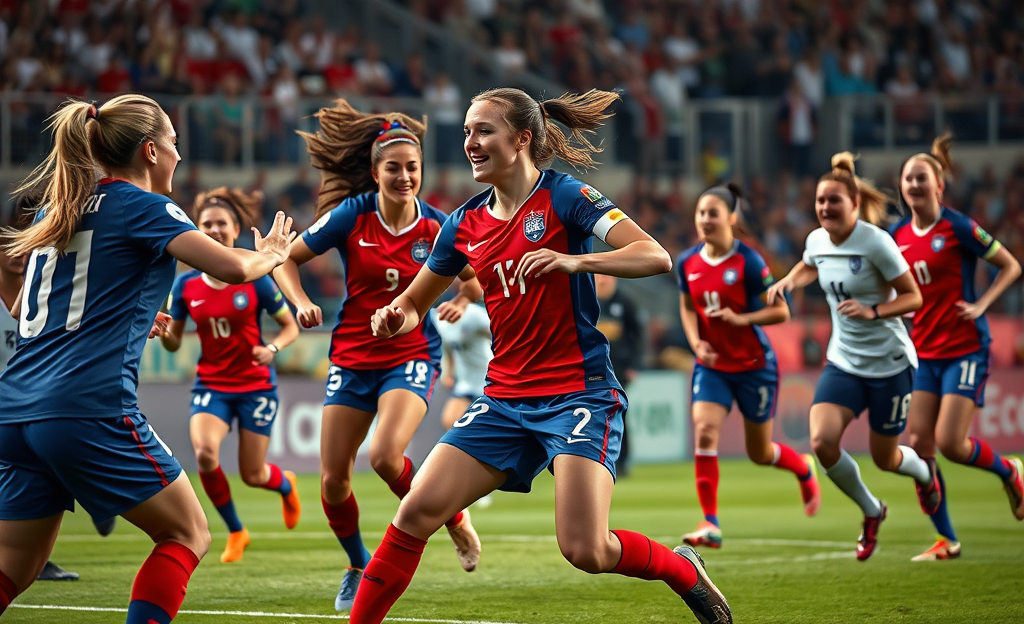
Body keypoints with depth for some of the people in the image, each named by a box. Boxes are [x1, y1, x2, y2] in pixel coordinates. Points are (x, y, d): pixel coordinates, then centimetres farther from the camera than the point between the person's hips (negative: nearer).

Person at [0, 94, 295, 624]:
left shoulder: (55, 210, 21)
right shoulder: (143, 207, 0)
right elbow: (232, 267, -13)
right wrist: (271, 255, 10)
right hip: (91, 409, -7)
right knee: (187, 534, 8)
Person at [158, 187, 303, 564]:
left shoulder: (254, 280, -9)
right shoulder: (186, 285, -2)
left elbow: (291, 326, -1)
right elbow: (173, 342, 5)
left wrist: (272, 348, -20)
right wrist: (163, 333, -18)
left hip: (256, 384, -2)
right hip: (211, 384, 2)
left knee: (253, 475, 2)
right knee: (204, 452, -25)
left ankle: (286, 484, 43)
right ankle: (235, 532, -2)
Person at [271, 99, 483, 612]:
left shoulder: (436, 227, -7)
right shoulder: (351, 215, -8)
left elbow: (475, 276, 10)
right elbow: (287, 258, 2)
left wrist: (462, 301, -11)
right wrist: (301, 303, -14)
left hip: (412, 355, -2)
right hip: (352, 358, 2)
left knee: (385, 457, -26)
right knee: (333, 481, 1)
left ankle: (452, 516, 1)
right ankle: (358, 569, 27)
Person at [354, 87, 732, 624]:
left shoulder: (564, 197, -8)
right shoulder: (465, 225, 9)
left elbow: (656, 256, -17)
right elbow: (413, 305, 19)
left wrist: (575, 260, -32)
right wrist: (394, 320, -5)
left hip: (579, 393, -5)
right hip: (505, 398, 5)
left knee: (585, 550, -17)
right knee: (416, 513, -9)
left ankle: (683, 570, 12)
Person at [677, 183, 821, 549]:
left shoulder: (748, 262, -16)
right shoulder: (687, 263, -1)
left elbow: (781, 312, -12)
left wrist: (743, 318, -28)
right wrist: (697, 342, -5)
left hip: (754, 366, -4)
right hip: (712, 366, 4)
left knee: (760, 453, 9)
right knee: (704, 431, -20)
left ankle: (805, 470, 44)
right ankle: (710, 525, -19)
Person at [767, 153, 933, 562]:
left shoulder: (875, 242, -19)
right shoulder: (817, 240, -2)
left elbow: (913, 297, -13)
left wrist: (873, 311, -28)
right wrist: (788, 281, 4)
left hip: (889, 362, -5)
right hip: (843, 361, 5)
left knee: (884, 458, 5)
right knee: (822, 441, -17)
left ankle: (926, 474, 45)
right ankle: (871, 512, 10)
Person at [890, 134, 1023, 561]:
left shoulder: (957, 228, -9)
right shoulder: (898, 236, 6)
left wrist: (980, 305, -13)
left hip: (965, 349, -5)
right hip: (924, 352, 6)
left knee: (950, 443, -13)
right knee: (919, 445, -3)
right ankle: (946, 541, 7)